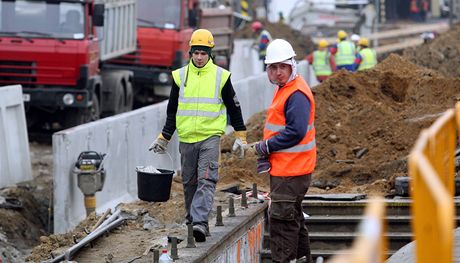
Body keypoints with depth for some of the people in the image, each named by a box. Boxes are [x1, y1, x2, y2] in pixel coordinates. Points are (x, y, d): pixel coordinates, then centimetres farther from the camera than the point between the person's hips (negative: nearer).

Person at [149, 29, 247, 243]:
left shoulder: (220, 76, 2)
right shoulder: (180, 76, 7)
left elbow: (233, 107, 10)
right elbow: (172, 110, 15)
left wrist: (240, 135, 9)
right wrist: (164, 138, 13)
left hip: (210, 137, -3)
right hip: (186, 138, 3)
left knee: (207, 180, -15)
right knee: (189, 182, 10)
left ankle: (199, 222, -25)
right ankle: (192, 219, 24)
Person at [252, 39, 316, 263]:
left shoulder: (297, 94, -17)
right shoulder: (284, 89, 15)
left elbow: (295, 132, -25)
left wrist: (265, 147, -16)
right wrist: (266, 154, 10)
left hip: (291, 169, -11)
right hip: (282, 166, 11)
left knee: (282, 218, -8)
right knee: (291, 217, 20)